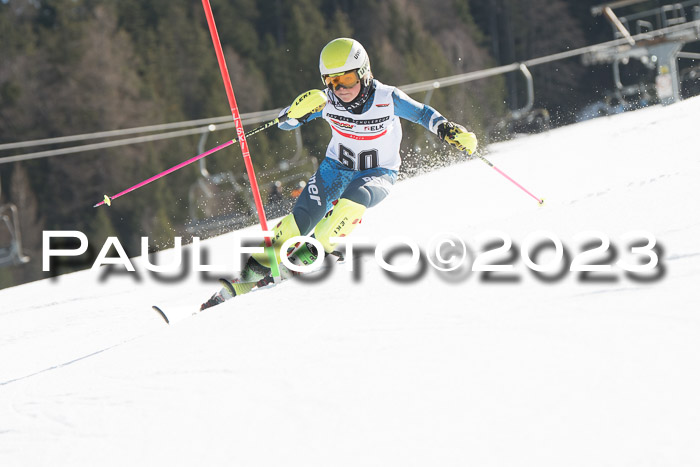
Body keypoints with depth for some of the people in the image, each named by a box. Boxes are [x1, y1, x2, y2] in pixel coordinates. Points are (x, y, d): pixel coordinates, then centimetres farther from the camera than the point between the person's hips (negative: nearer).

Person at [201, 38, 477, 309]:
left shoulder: (387, 99, -21)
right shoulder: (327, 100, -16)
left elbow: (423, 114, -6)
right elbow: (284, 124, -10)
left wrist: (449, 130, -22)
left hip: (379, 174, -2)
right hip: (337, 167, 2)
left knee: (353, 201, -36)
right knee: (301, 217, -15)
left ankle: (317, 251, -23)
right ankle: (253, 272, -9)